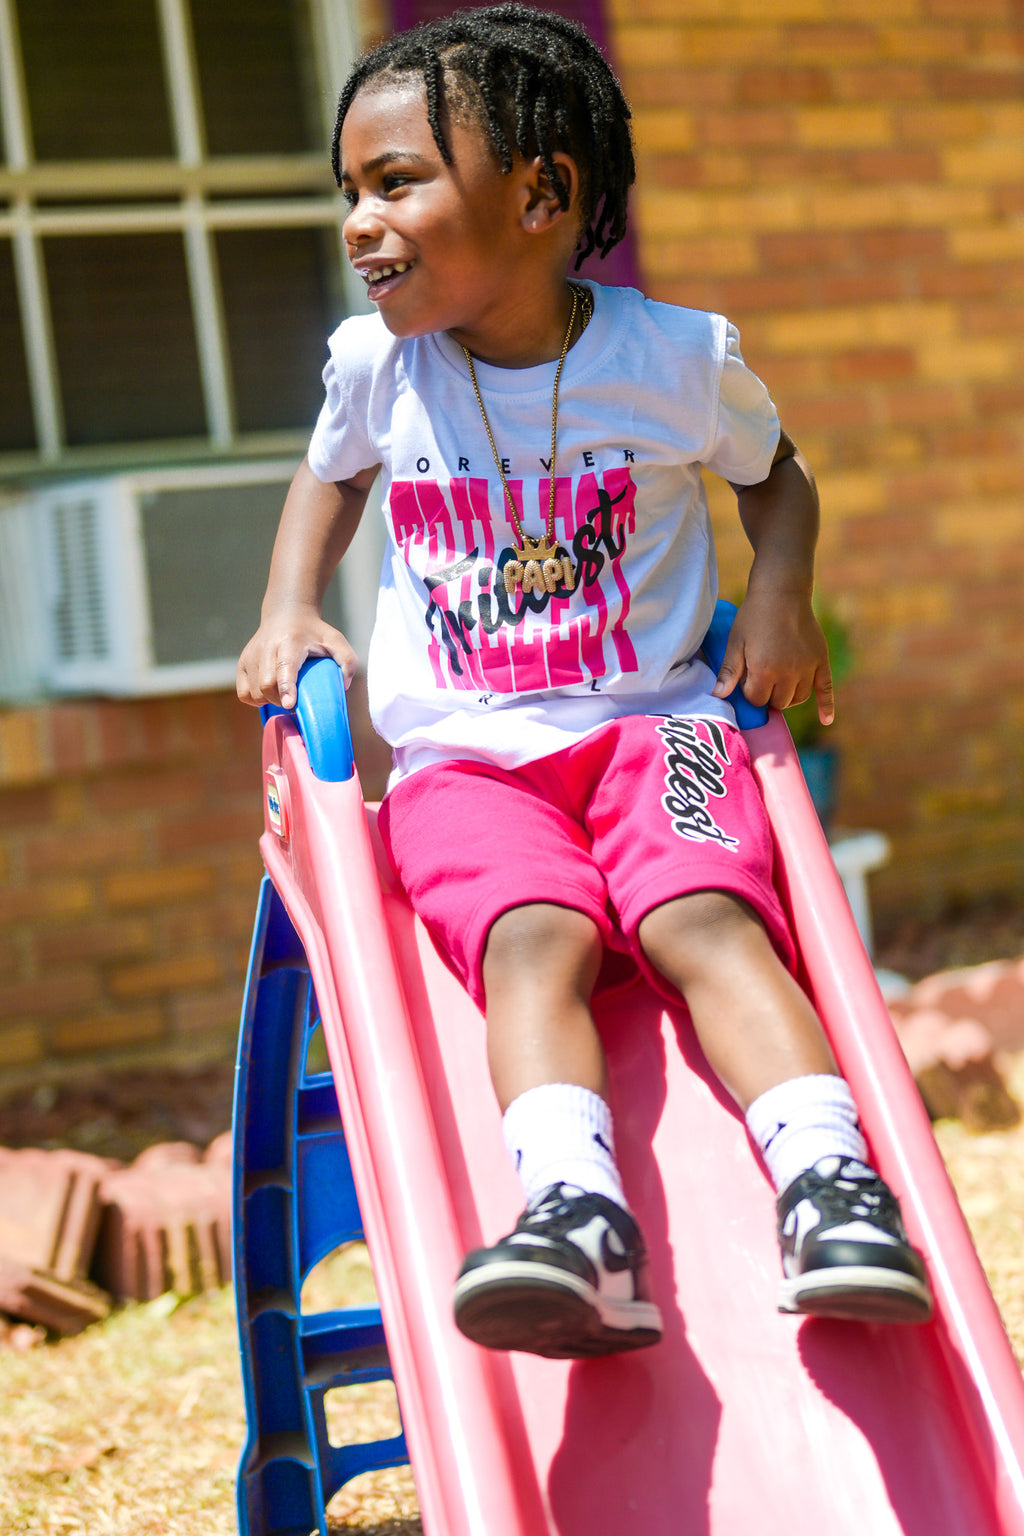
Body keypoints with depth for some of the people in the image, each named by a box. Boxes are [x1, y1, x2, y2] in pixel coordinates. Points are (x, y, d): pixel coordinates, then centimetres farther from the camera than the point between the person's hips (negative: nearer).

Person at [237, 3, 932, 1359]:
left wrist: (781, 593, 2)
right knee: (537, 935, -31)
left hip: (655, 722, 0)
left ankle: (833, 1192, -41)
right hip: (463, 759, 0)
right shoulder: (374, 361, 5)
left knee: (704, 914, -31)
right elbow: (331, 474, 29)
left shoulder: (681, 357, 0)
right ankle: (578, 1226, -50)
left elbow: (775, 471, 21)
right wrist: (289, 608, 13)